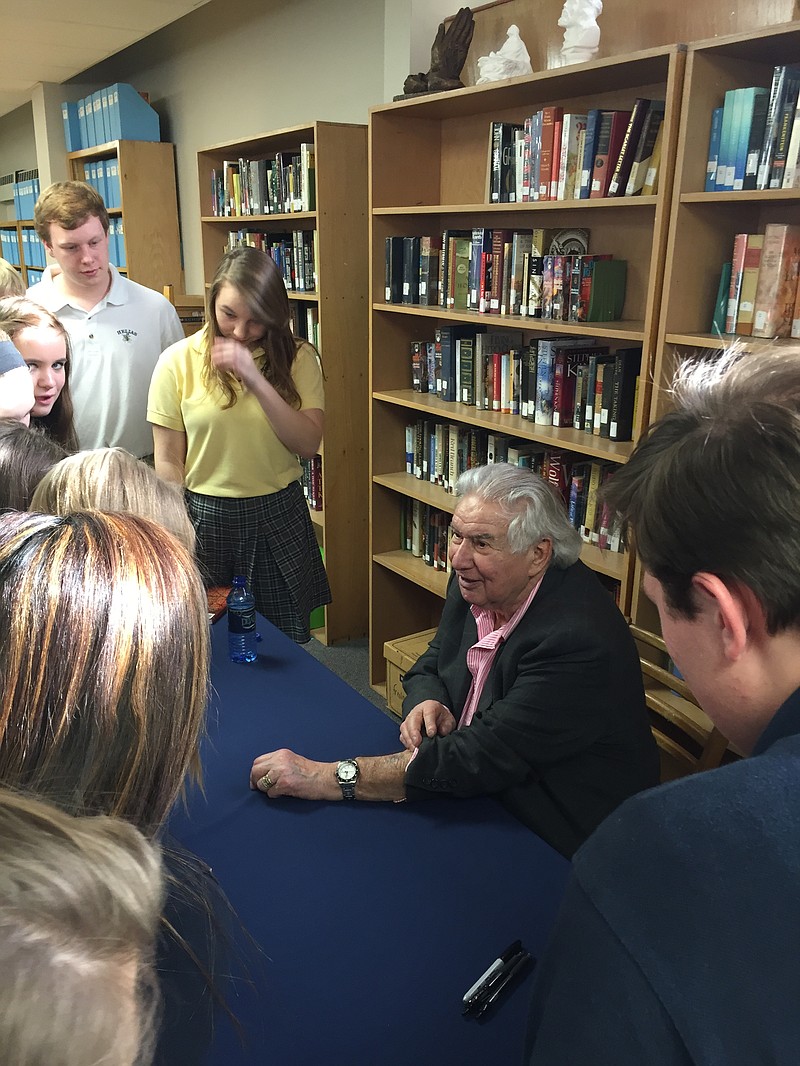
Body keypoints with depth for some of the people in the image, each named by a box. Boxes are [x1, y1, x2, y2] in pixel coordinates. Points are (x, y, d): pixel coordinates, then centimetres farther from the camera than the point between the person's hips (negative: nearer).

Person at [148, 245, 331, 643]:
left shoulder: (297, 358, -2)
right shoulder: (178, 361, -5)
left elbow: (308, 444, -12)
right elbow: (168, 462, -2)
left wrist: (255, 378, -21)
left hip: (279, 517, 1)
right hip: (206, 517, -1)